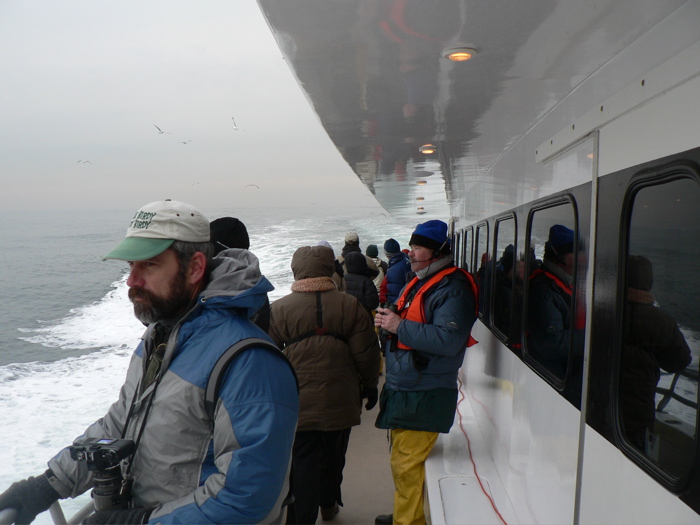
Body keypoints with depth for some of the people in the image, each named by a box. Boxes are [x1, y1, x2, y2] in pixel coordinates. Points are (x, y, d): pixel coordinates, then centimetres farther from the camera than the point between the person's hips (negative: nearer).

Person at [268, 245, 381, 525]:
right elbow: (366, 353, -3)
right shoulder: (350, 306, -5)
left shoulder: (279, 308, -8)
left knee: (302, 461, 8)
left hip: (297, 404, -2)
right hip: (340, 402, 2)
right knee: (333, 456, 21)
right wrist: (370, 385, 11)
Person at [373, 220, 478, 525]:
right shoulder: (419, 282, 15)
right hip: (403, 389, 10)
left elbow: (448, 340, -30)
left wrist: (400, 326, -25)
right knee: (402, 460, 22)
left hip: (424, 395, -10)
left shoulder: (453, 289, -18)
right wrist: (388, 321, 8)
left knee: (406, 464, -3)